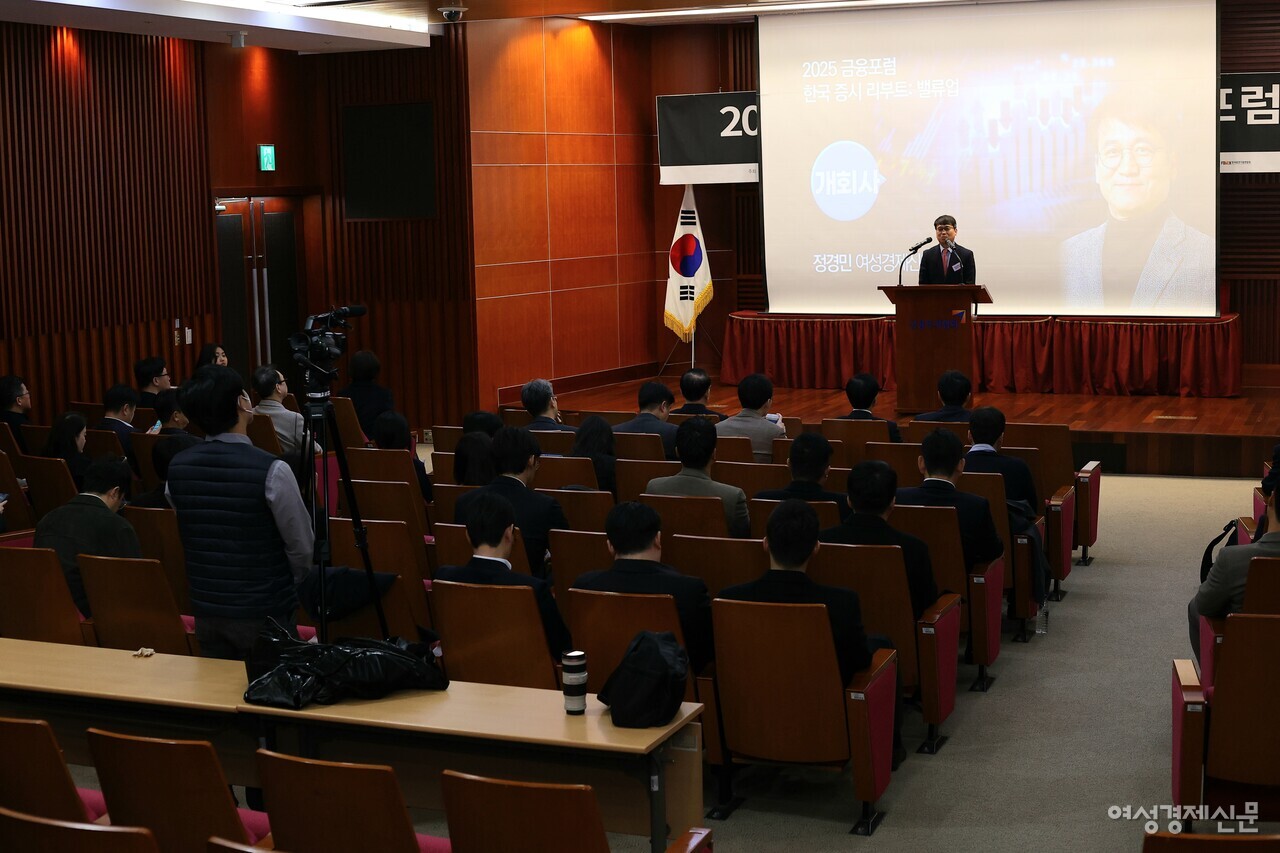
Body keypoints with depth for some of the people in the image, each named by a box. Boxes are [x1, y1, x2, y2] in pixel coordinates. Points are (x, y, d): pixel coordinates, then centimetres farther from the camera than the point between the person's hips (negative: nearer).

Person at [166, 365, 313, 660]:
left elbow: (189, 538, 9)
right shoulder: (271, 470, -19)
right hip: (265, 614, -5)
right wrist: (287, 587, 8)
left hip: (205, 610, 5)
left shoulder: (176, 468, -3)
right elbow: (302, 547, -10)